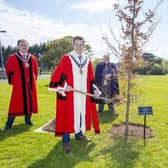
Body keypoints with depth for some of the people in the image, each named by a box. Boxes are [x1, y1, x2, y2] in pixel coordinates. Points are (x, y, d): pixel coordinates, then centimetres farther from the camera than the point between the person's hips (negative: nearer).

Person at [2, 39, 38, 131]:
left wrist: (33, 81, 10)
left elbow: (35, 71, 15)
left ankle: (28, 119, 28)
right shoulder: (12, 58, -1)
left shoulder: (33, 58, 7)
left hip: (30, 85, 4)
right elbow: (9, 71, 1)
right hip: (18, 85, -3)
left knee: (30, 102, 10)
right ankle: (9, 124, 7)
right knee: (16, 104, -2)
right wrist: (12, 81, -1)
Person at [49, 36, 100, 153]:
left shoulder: (87, 61, 9)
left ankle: (79, 134, 32)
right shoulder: (66, 59, -6)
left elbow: (90, 79, 14)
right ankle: (66, 141, 7)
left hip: (83, 93, 5)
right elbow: (58, 74, -9)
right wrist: (63, 87, -21)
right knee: (68, 115, -2)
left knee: (82, 113, 14)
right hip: (69, 93, -5)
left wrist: (94, 90, 5)